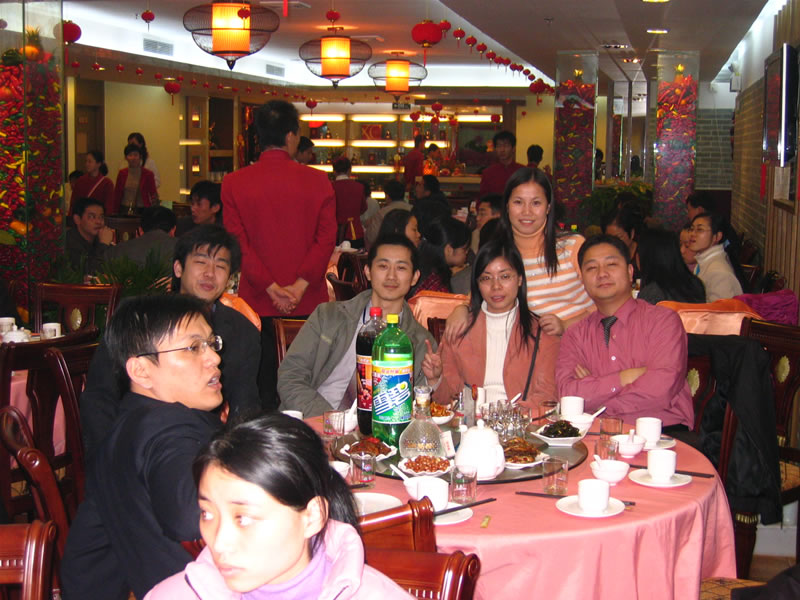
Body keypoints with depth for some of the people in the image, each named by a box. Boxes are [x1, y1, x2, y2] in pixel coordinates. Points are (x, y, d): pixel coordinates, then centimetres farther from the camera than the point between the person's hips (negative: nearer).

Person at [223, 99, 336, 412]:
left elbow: (239, 242, -8)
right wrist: (301, 285, -11)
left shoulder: (234, 182, -2)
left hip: (258, 301, 0)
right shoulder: (318, 181, -3)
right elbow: (327, 238, -9)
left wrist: (271, 288, -10)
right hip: (309, 302, 0)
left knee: (266, 382, 8)